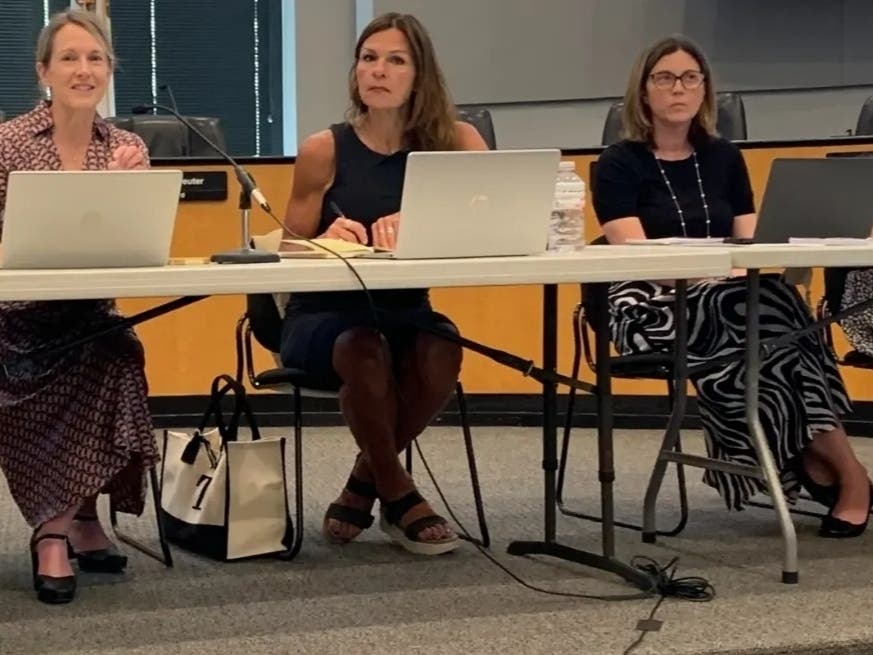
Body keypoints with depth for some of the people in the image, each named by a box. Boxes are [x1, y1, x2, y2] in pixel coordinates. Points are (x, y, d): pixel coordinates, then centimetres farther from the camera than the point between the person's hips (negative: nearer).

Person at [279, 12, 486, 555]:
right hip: (324, 315, -1)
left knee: (441, 355, -32)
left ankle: (365, 482, -3)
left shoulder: (454, 142, 1)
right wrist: (327, 238, -20)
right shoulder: (324, 151, -2)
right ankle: (397, 495, -7)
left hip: (405, 311, 2)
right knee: (365, 352, -35)